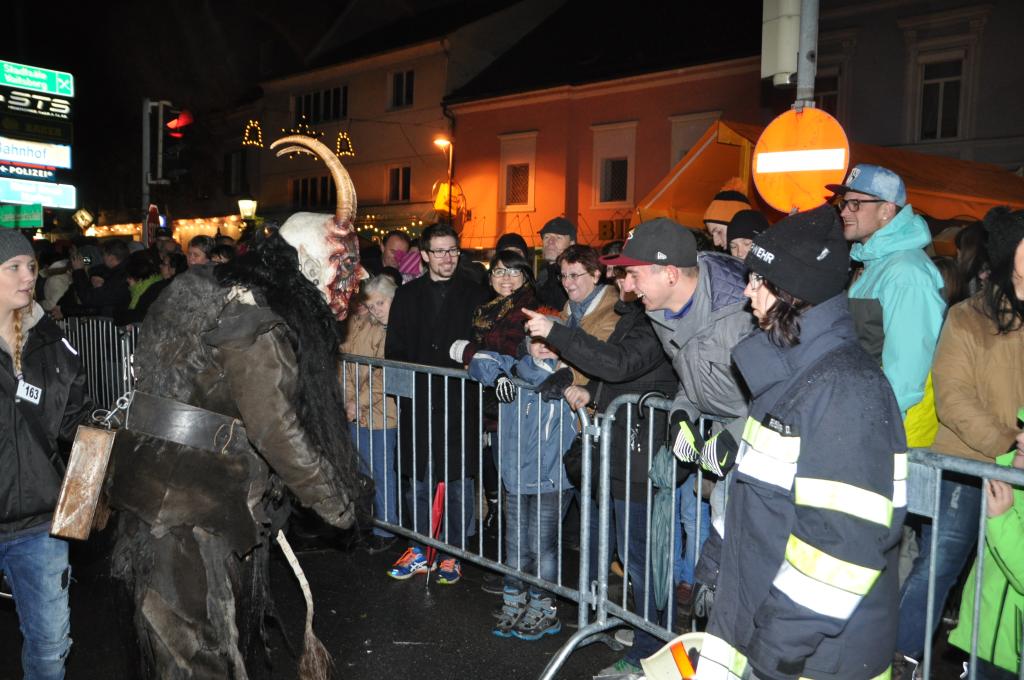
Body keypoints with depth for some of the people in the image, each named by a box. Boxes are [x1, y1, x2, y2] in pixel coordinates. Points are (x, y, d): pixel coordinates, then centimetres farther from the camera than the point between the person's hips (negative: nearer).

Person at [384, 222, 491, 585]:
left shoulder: (475, 294, 1)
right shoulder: (408, 295, 9)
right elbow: (394, 350, 10)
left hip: (461, 404, -2)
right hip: (418, 402, 3)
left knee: (459, 484, 4)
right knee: (418, 482, 10)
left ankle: (452, 554, 20)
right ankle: (420, 552, 26)